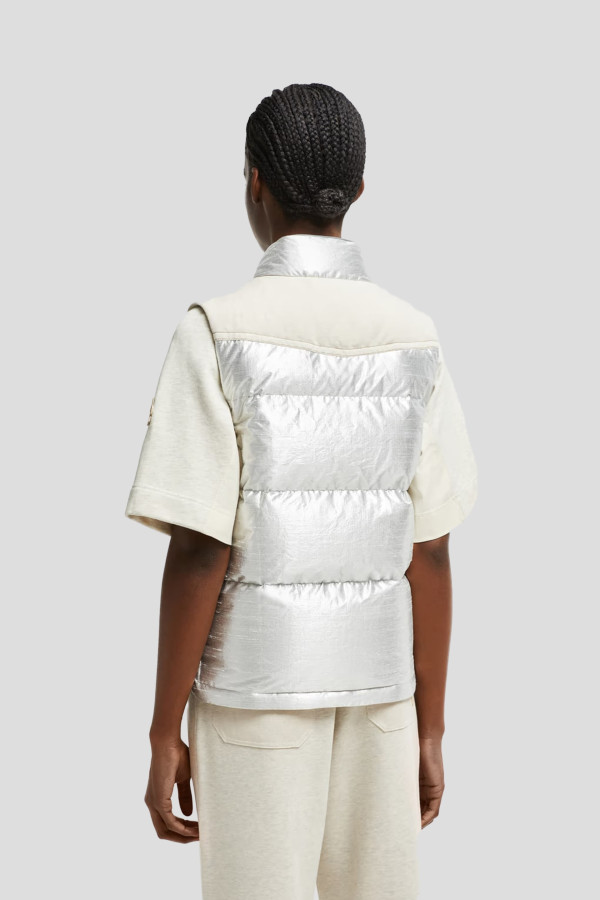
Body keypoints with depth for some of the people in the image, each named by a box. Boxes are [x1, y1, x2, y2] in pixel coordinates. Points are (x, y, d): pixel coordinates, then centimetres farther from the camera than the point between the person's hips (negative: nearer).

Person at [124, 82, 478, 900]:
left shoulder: (219, 333, -14)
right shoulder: (412, 340, -2)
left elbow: (199, 554, -16)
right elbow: (431, 554, -1)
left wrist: (164, 737, -8)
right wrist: (429, 730, 8)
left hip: (251, 688, -4)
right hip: (379, 689, 4)